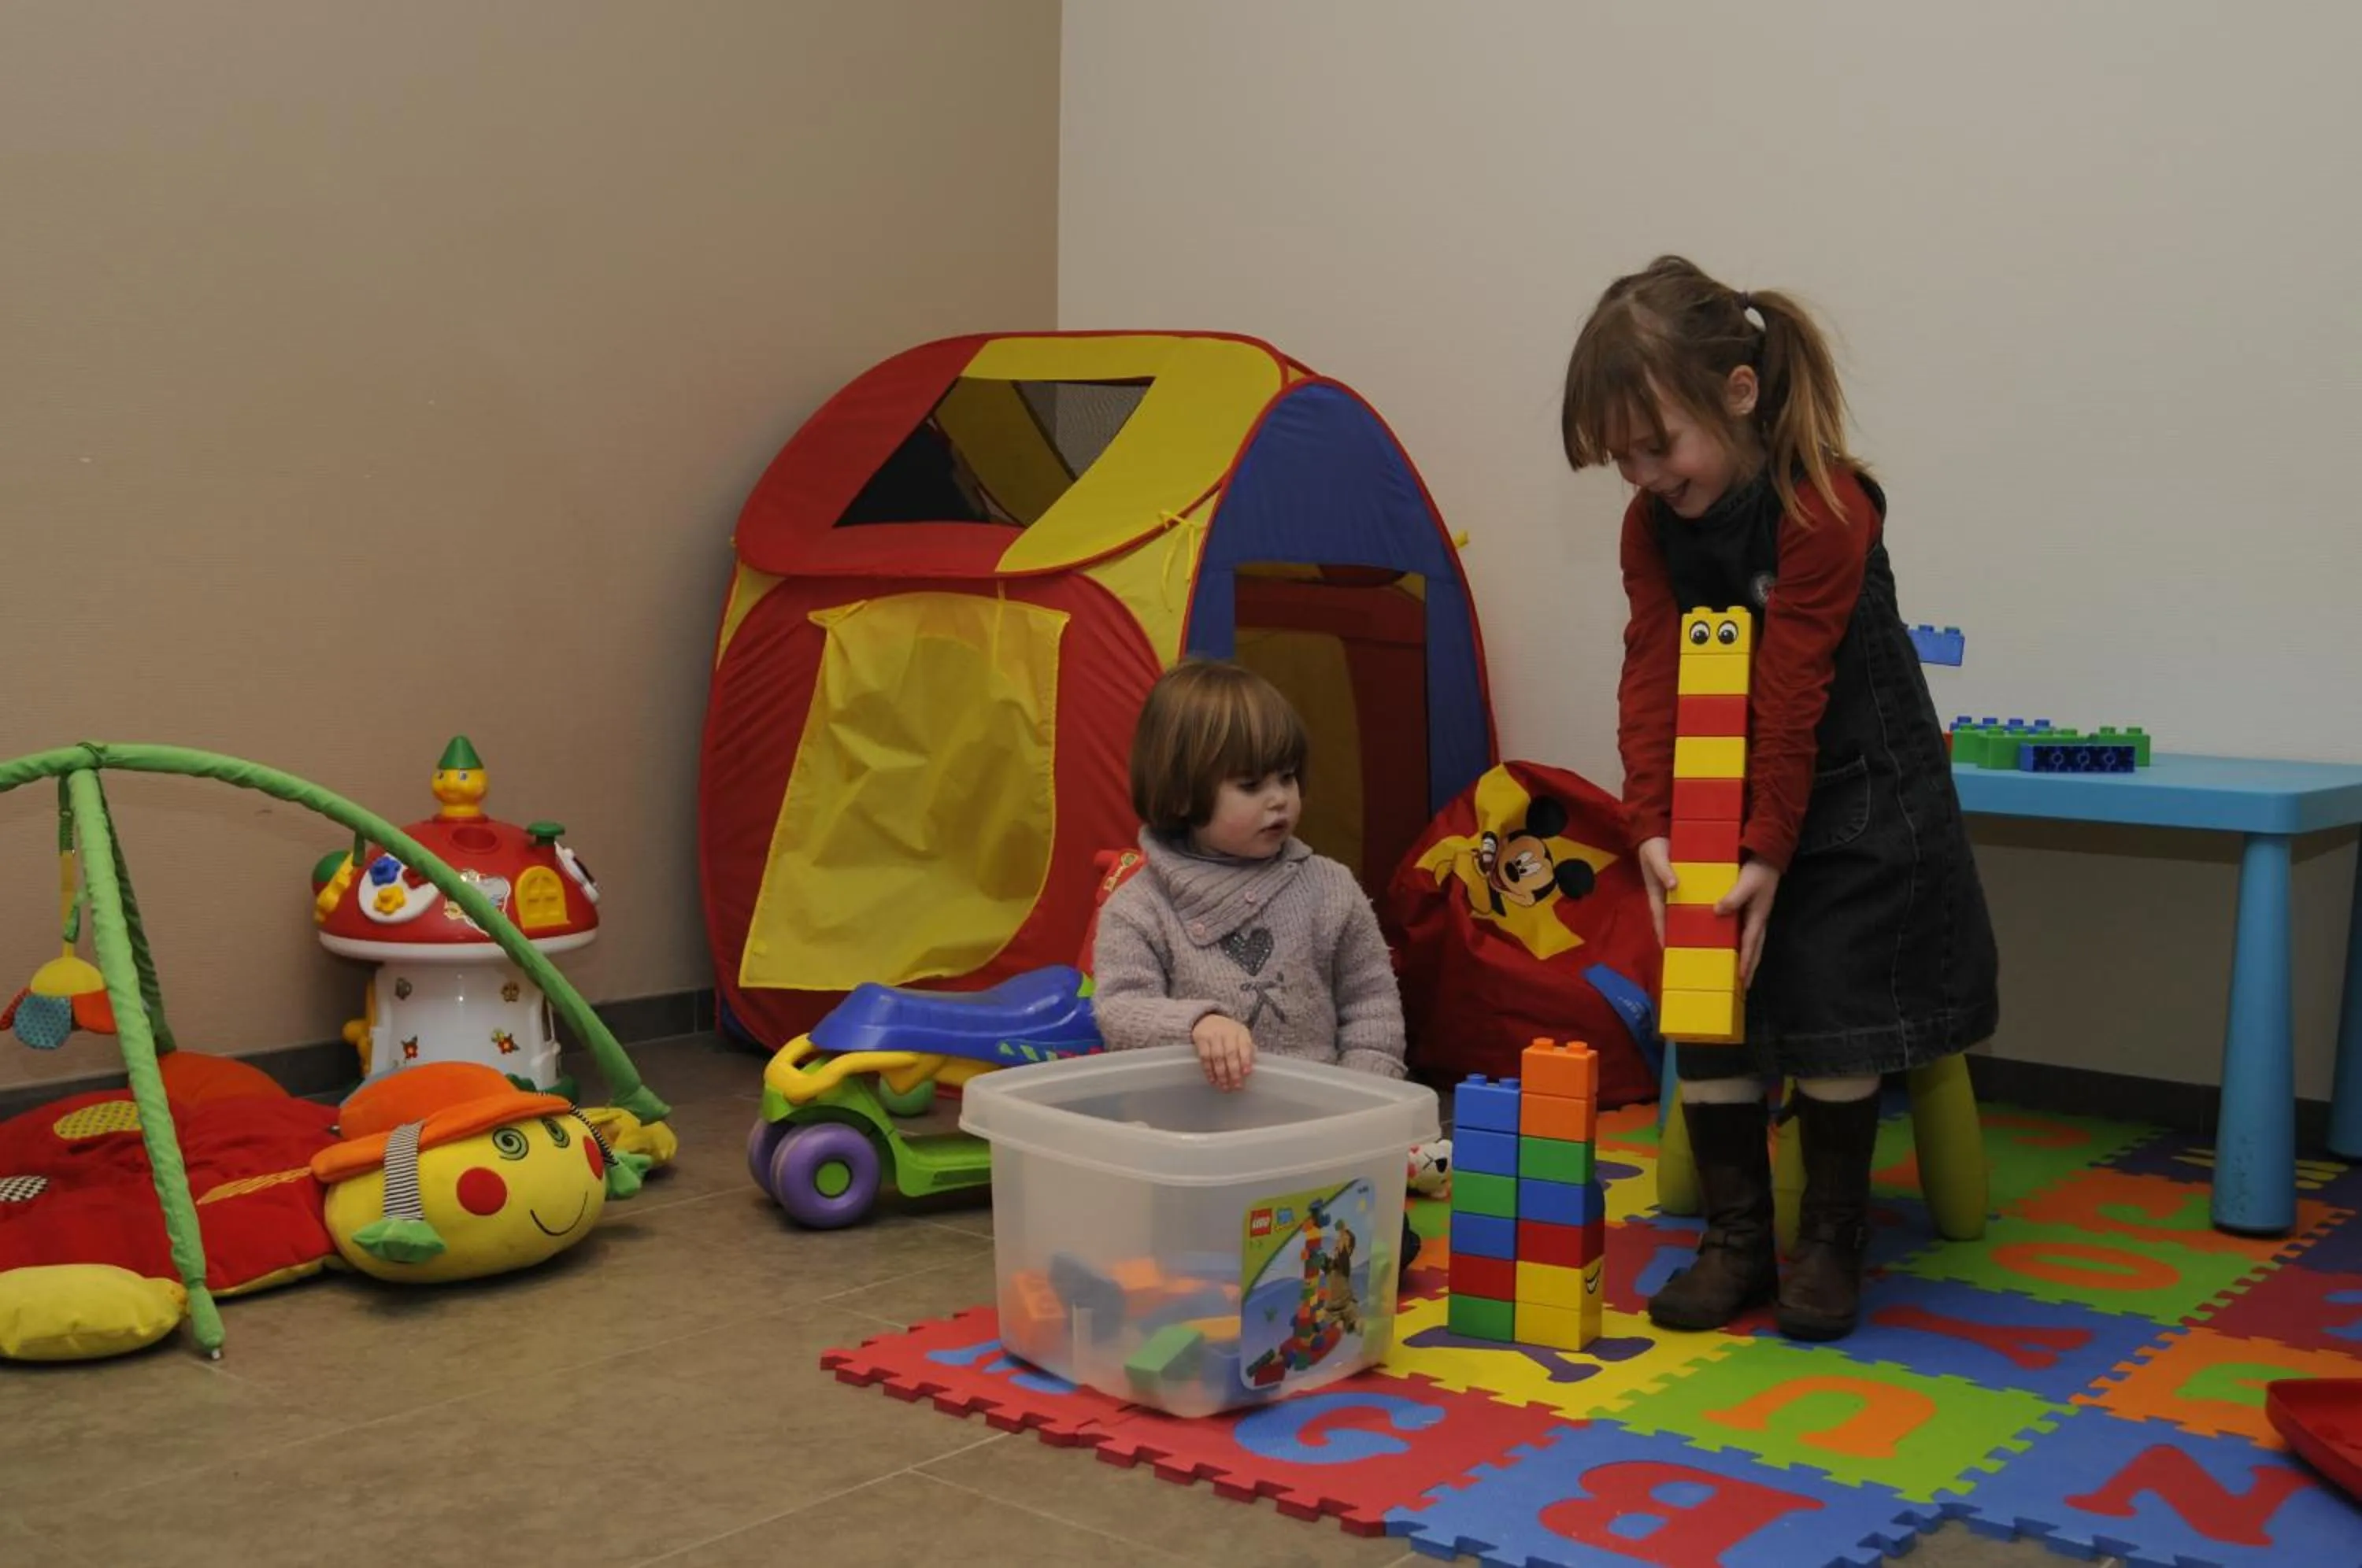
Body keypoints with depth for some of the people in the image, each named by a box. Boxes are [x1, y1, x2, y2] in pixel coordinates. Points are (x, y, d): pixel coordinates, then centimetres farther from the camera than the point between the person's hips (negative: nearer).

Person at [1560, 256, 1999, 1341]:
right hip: (1723, 792, 6)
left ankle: (1830, 1242, 14)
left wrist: (1768, 852, -22)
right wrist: (1652, 826, -18)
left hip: (1855, 792, -6)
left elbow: (1792, 699, -24)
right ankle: (1735, 1240, 15)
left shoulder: (1825, 509, -23)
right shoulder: (1653, 525, -4)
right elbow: (1652, 677, -8)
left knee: (1831, 1019, -2)